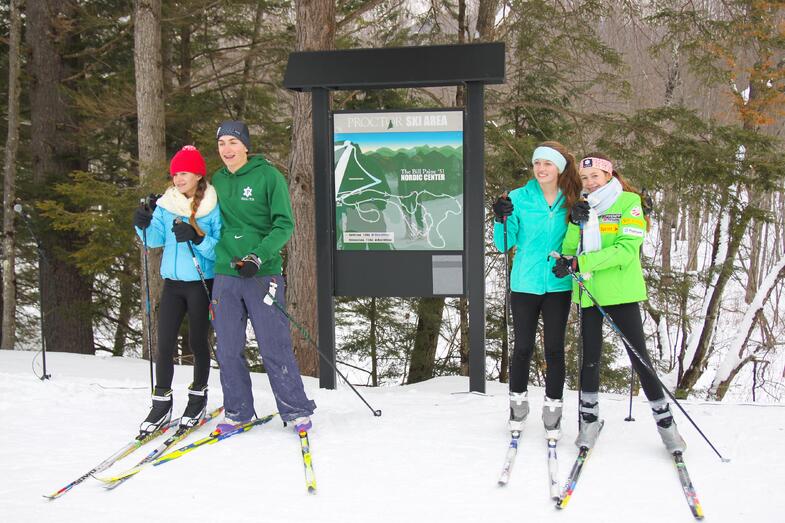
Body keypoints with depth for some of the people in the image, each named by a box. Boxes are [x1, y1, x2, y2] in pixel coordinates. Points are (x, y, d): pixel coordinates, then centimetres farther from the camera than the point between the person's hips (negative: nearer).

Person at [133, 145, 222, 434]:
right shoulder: (166, 204, 6)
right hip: (173, 282, 4)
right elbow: (156, 239, 1)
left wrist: (197, 238, -27)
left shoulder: (213, 207, -8)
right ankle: (161, 403, 12)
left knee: (197, 342, 9)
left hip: (201, 283, -4)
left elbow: (220, 249, -12)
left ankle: (198, 397, 25)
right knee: (164, 343, 1)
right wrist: (144, 226, -18)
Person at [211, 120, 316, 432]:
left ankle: (296, 410, 11)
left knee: (274, 347, -2)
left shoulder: (268, 175, -4)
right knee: (228, 350, 7)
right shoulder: (217, 181, 12)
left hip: (263, 274, -5)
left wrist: (258, 256, -19)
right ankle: (238, 411, 21)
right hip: (225, 275, 5)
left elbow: (284, 224, -8)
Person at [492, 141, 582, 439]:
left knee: (554, 348, 5)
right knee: (523, 348, 7)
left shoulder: (571, 201, 2)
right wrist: (502, 219, -21)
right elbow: (504, 244, -3)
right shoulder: (519, 198, -4)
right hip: (525, 284, -1)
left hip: (558, 285, 1)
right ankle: (518, 401, 27)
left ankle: (553, 409, 18)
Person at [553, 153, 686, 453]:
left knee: (639, 357, -1)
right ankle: (589, 420, 21)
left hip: (621, 292, -4)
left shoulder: (629, 202, -4)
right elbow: (568, 250, 5)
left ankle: (665, 423, 10)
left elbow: (627, 249, -16)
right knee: (590, 358, 8)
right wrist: (575, 223, -14)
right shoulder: (581, 207, 12)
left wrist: (579, 263, -20)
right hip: (588, 293, 4)